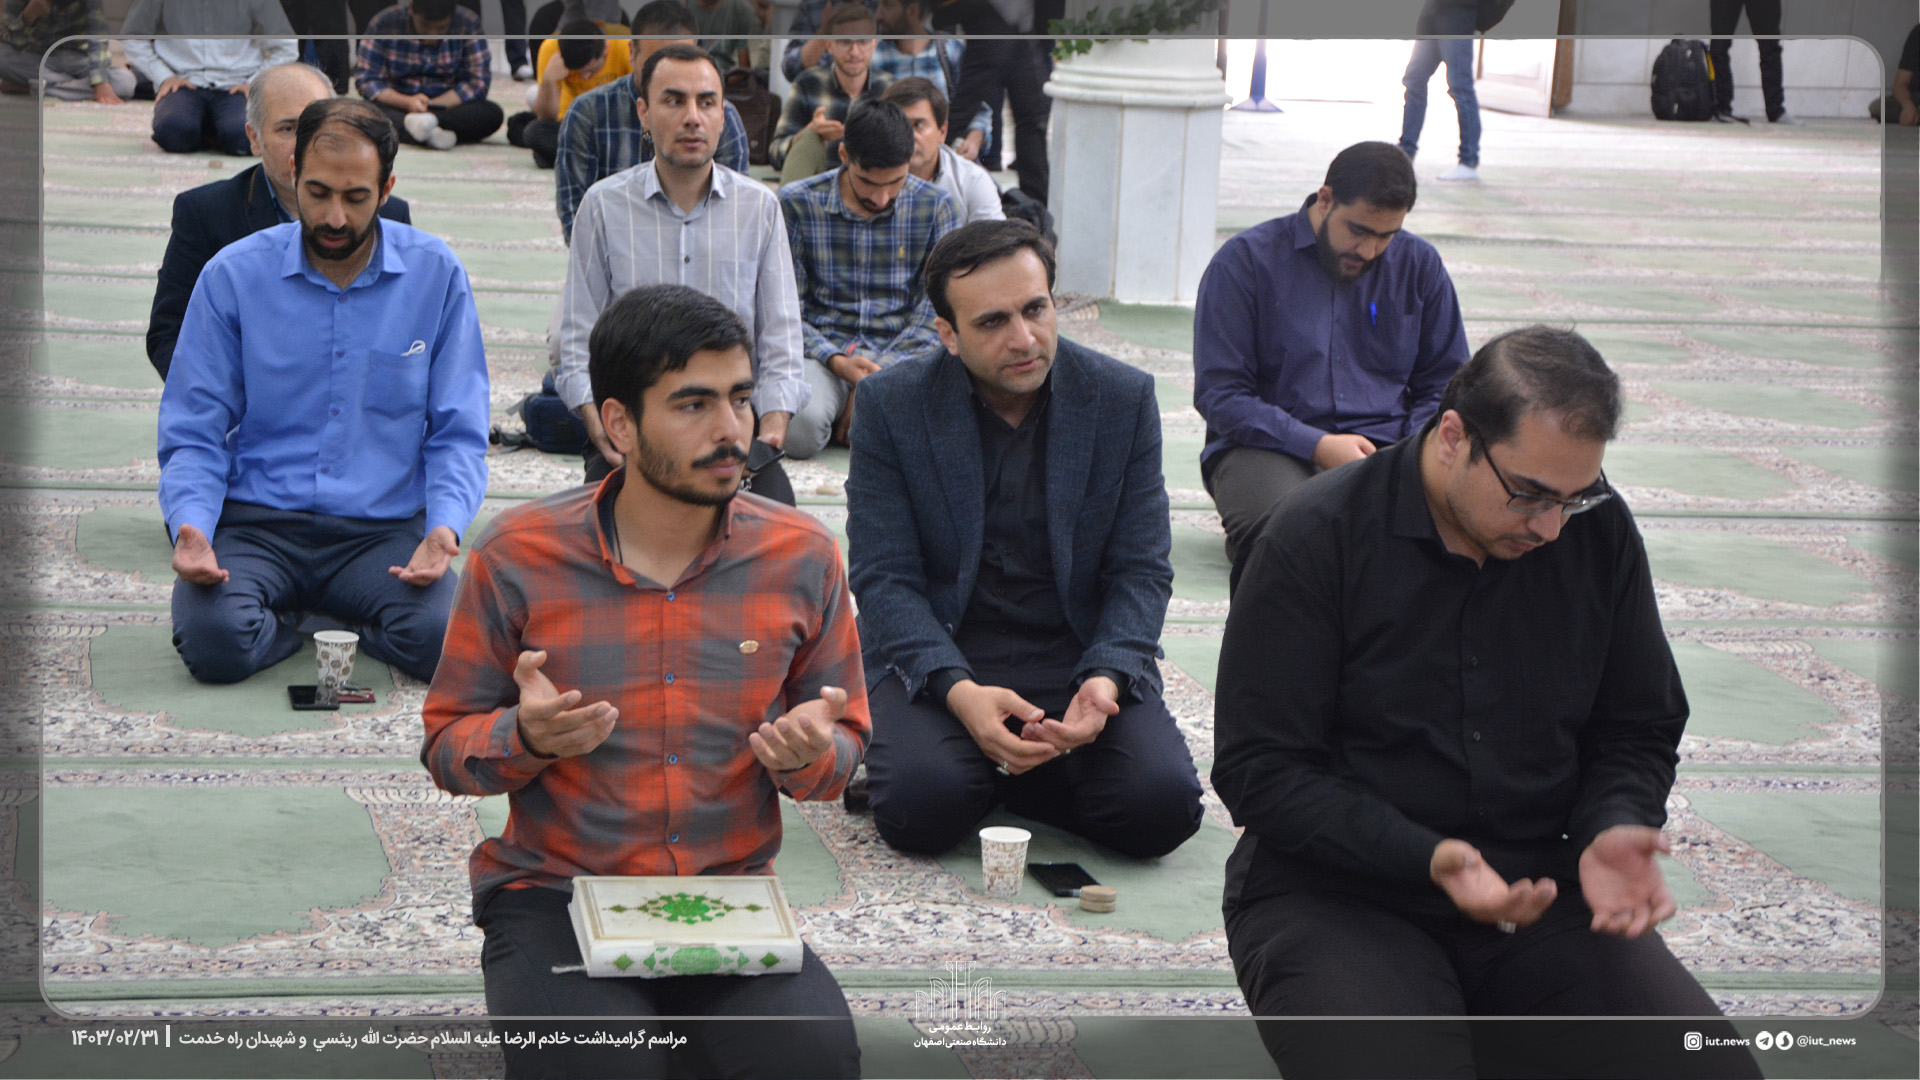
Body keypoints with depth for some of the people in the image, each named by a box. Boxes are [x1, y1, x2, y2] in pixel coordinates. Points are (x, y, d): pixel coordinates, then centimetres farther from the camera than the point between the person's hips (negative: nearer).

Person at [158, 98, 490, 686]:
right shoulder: (233, 274, 1)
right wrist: (191, 527, -18)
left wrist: (445, 527, -15)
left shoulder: (436, 274, 3)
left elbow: (457, 434, 5)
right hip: (256, 522, -1)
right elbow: (193, 436, 3)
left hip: (383, 528, 1)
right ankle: (286, 617, 4)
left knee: (443, 640, -29)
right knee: (213, 641, -31)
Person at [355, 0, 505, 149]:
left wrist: (434, 105, -21)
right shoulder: (384, 24, -6)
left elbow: (478, 81, -7)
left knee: (492, 114, -30)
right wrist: (406, 102, -26)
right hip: (397, 108, 0)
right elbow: (366, 80, -9)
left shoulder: (468, 24, -4)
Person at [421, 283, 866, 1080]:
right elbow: (446, 745, 2)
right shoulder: (520, 555, -5)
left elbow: (846, 739, 10)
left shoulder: (801, 555, 0)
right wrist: (526, 738, -21)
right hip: (556, 896, -2)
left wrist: (813, 753, -15)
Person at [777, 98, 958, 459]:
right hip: (822, 351, -1)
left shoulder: (935, 207, 5)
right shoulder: (797, 203, 1)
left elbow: (938, 309, 0)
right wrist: (836, 362, -18)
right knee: (801, 425, -36)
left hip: (903, 352, 1)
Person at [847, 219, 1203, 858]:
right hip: (937, 655, -2)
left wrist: (1105, 678, -19)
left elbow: (1141, 572, 1)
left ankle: (1010, 772, 6)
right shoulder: (891, 404, -4)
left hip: (1079, 655, 2)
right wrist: (959, 692, -25)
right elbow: (884, 580, -7)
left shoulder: (1124, 398, 0)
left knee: (1162, 804, -23)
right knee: (920, 805, -30)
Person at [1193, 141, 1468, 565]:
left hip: (1385, 446, 4)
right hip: (1267, 447, -3)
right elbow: (1219, 394, -4)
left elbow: (1444, 386, 18)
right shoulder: (1245, 260, 1)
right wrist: (1318, 446, -16)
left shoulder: (1419, 264, 14)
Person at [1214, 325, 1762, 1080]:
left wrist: (1612, 831, -11)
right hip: (1336, 897, -4)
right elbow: (1258, 769, -11)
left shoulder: (1598, 530, 3)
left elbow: (1639, 731, 13)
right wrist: (1427, 861, -24)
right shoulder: (1315, 537, -10)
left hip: (1540, 887, 4)